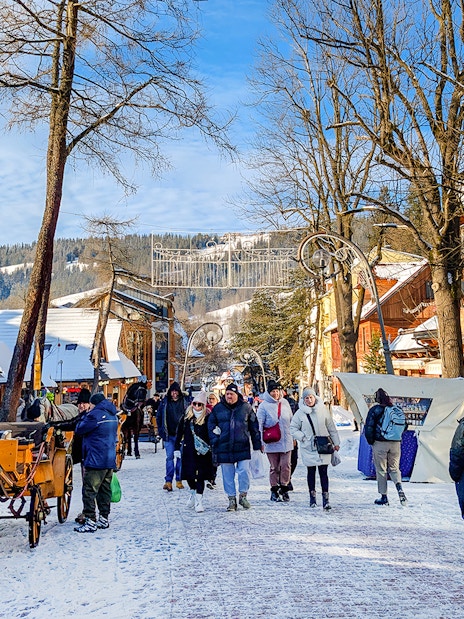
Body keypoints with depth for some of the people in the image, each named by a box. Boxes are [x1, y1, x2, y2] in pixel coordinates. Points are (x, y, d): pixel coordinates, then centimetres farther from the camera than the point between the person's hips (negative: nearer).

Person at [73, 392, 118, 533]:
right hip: (110, 460, 9)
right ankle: (104, 519, 21)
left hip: (96, 460, -9)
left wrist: (84, 417, 8)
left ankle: (90, 521, -4)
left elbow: (79, 430, -7)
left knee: (89, 491, -4)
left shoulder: (95, 414, -14)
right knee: (105, 490, 14)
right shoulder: (112, 415, 13)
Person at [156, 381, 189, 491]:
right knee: (169, 457, -4)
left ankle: (179, 480, 15)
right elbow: (158, 416, 12)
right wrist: (161, 430, 5)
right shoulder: (164, 402, 5)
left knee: (180, 457, 5)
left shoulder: (184, 402, 2)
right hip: (169, 435, 0)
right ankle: (168, 481, -5)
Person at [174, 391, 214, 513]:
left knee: (200, 475, -2)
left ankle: (199, 500, 7)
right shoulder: (186, 418, 4)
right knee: (188, 475, 11)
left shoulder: (207, 419, -2)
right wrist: (177, 448, 7)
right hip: (188, 451, 3)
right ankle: (193, 492, 38)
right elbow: (179, 434, 9)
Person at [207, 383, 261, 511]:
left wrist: (257, 445, 6)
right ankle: (232, 499, 19)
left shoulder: (246, 408, 2)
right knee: (227, 475, 6)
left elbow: (254, 427, 7)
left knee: (244, 471, -5)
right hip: (224, 448, 1)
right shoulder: (218, 409, 4)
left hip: (242, 447, -1)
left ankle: (243, 496, 16)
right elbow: (211, 426, 10)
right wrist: (214, 441, -1)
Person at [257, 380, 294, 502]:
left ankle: (284, 488, 17)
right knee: (274, 467, 5)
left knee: (286, 466, 3)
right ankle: (274, 490, 18)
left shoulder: (285, 403, 7)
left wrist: (294, 436, 16)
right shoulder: (264, 405, -7)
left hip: (286, 441, 3)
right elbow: (259, 424, -6)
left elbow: (291, 420, 16)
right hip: (272, 442, -3)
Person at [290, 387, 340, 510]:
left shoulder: (323, 410, 0)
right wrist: (303, 437, -9)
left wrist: (336, 443, 11)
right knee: (311, 472, 10)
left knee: (323, 472, -1)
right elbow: (293, 428, 4)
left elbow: (331, 427, 8)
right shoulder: (300, 412, -3)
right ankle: (312, 496, 22)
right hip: (308, 448, 0)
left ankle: (325, 498, 2)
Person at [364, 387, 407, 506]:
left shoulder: (374, 410, -8)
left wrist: (371, 441, 4)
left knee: (381, 470, 6)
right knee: (394, 468, 15)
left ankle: (384, 497, 10)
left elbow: (368, 427, -9)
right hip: (395, 443, 4)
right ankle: (399, 487, -10)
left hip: (380, 443, -3)